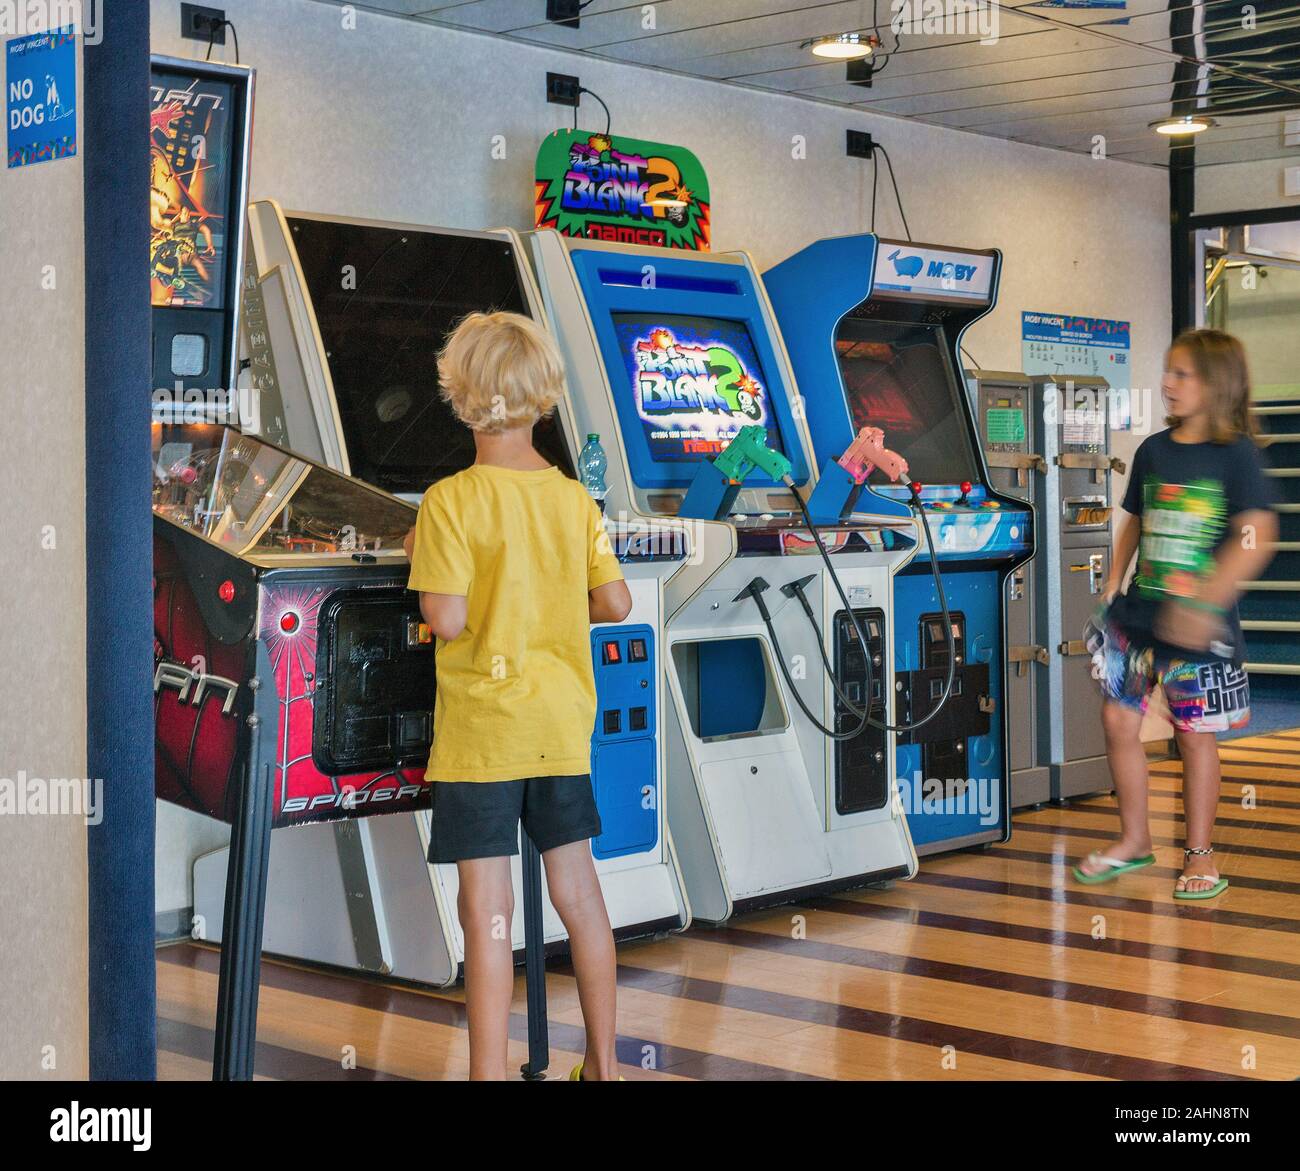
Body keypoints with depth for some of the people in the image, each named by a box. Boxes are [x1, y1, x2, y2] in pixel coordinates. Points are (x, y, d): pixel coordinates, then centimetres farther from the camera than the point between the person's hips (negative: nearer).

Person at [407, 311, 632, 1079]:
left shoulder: (452, 501, -13)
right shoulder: (575, 499, 0)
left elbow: (446, 618, -18)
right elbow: (616, 605, 2)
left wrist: (490, 608, 3)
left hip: (480, 732, -5)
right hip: (563, 726, 5)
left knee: (487, 910, 0)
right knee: (579, 892, 15)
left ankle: (491, 1070, 4)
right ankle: (603, 1063, 26)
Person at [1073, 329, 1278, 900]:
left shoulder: (1236, 454, -8)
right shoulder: (1152, 451, 8)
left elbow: (1256, 537, -17)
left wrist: (1204, 601, -25)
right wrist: (1112, 586, 10)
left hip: (1199, 621, -5)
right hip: (1138, 611, 5)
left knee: (1195, 734, 4)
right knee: (1119, 720, 4)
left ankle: (1200, 854, 18)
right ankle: (1134, 839, 21)